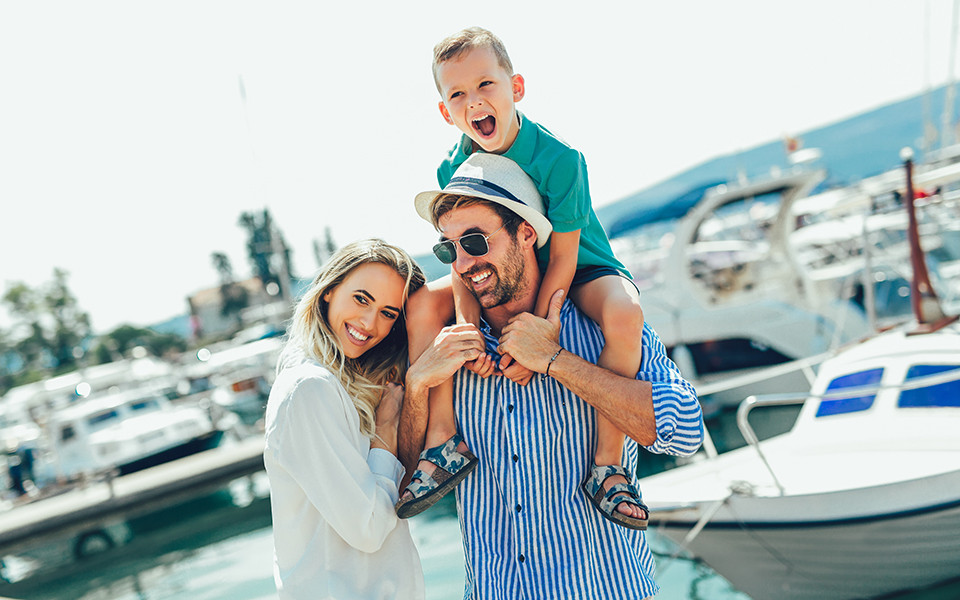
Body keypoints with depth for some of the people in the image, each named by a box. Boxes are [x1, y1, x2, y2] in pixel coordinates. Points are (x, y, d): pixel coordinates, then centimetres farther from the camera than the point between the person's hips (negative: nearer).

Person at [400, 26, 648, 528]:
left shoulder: (559, 158, -26)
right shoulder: (452, 170, -11)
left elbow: (562, 260, -24)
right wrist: (467, 322, -29)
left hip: (580, 269, -5)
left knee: (624, 312, -38)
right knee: (423, 303, -14)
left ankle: (608, 462, -26)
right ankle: (445, 439, -12)